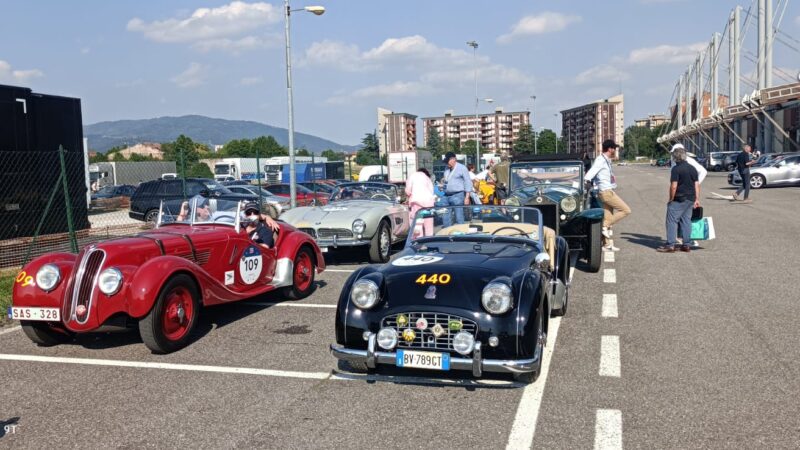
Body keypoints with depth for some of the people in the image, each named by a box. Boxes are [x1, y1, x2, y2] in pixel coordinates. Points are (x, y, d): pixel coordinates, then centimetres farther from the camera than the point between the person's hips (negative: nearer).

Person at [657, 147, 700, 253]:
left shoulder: (676, 169, -13)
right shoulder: (692, 168, 10)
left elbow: (673, 186, -17)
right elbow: (697, 184, 10)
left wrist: (671, 199, -9)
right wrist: (697, 199, 13)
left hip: (679, 199, -8)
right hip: (690, 199, 8)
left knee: (672, 221, -3)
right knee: (686, 220, 11)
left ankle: (671, 245, -5)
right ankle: (686, 245, 13)